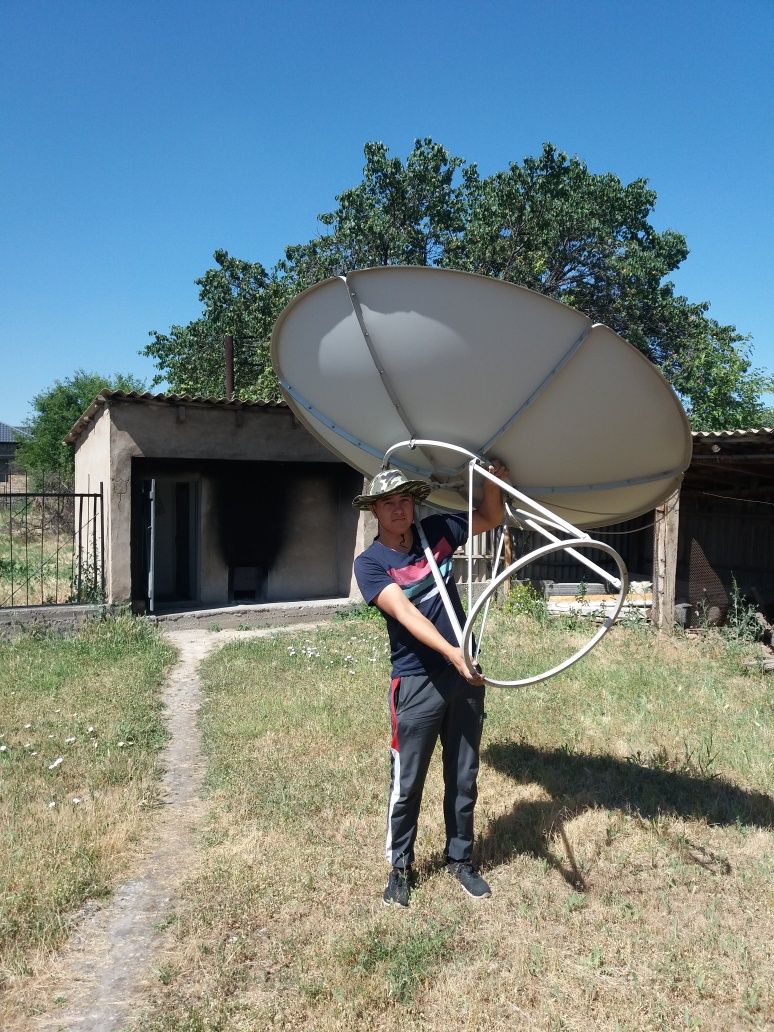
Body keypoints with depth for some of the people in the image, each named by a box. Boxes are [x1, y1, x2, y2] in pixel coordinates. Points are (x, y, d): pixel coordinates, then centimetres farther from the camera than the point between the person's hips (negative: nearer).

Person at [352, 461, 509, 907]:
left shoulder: (436, 531, 2)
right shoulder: (370, 563, -11)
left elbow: (492, 517, 14)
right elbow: (406, 613, -25)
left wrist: (492, 478, -5)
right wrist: (451, 652, -37)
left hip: (465, 675, 4)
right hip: (417, 683, -4)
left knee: (464, 778, 16)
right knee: (407, 785, 7)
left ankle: (461, 858, 35)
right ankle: (400, 866, 28)